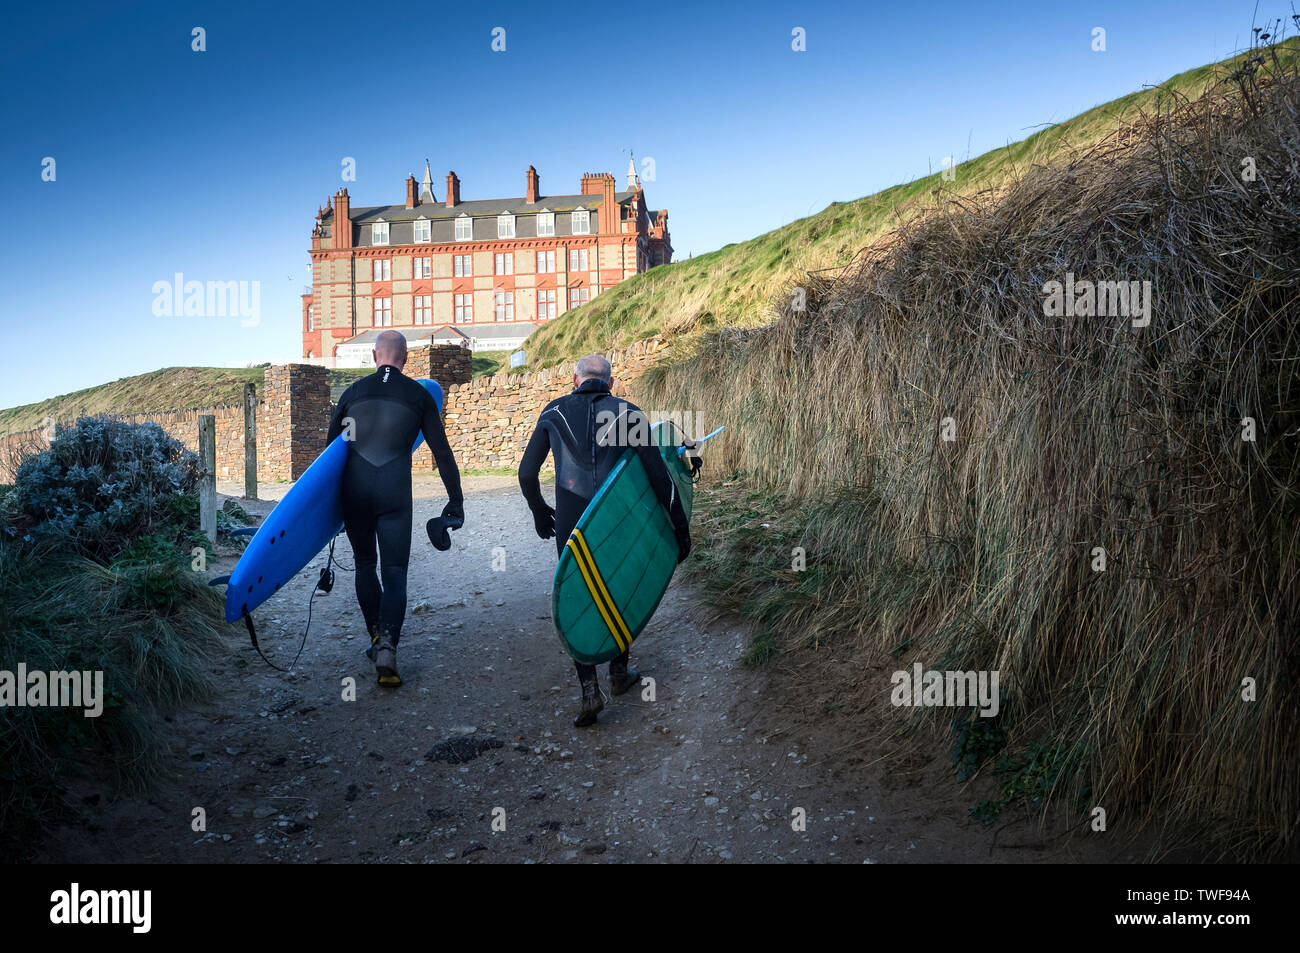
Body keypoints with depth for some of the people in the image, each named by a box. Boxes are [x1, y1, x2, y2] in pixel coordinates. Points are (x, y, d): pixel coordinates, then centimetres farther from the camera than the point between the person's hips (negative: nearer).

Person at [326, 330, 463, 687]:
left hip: (354, 489, 2)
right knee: (395, 573, 2)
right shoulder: (419, 396, 6)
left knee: (365, 564, 20)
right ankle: (387, 647, -14)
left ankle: (377, 638, 20)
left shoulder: (354, 392, 11)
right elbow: (442, 453, 4)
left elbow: (330, 446, 16)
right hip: (394, 493, -2)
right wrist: (456, 501, 11)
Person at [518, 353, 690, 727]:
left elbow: (527, 473, 8)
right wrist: (680, 526, 2)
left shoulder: (554, 413, 5)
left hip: (570, 523, 0)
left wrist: (539, 512, 25)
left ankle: (589, 690, 0)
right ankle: (619, 672, 34)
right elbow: (659, 475, -5)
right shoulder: (629, 414, 0)